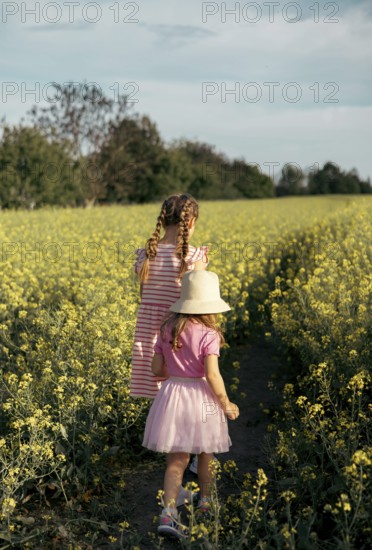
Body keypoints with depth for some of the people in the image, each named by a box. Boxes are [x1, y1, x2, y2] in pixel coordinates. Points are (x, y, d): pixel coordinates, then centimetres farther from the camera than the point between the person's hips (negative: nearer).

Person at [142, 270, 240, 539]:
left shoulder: (168, 329, 1)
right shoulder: (208, 335, -15)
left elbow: (156, 369, 5)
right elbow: (212, 375, -22)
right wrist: (226, 404, -9)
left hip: (172, 395, 4)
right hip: (201, 397, -3)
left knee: (177, 459, 7)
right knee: (205, 454, 20)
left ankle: (169, 512, -9)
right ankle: (206, 500, 40)